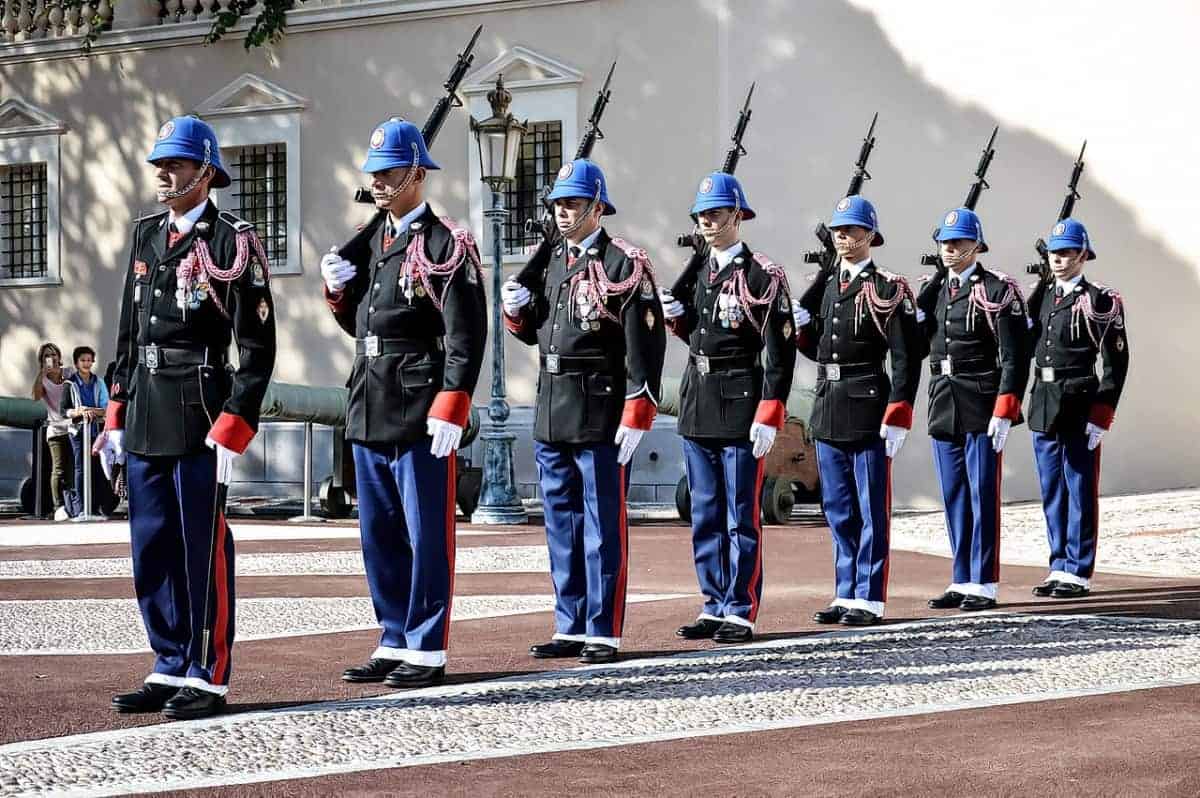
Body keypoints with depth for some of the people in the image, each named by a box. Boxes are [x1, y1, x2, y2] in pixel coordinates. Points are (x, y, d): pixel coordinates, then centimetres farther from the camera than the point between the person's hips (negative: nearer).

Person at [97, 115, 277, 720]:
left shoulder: (233, 242, -6)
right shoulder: (147, 236, 14)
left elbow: (258, 347, -9)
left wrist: (233, 428, -14)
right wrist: (116, 417, 15)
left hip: (199, 416, -7)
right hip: (145, 420, 7)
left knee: (203, 551, -1)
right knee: (152, 553, 10)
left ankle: (208, 680, 7)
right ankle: (172, 670, 21)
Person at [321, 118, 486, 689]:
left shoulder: (445, 244, -8)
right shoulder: (367, 243, 16)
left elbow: (467, 334, -14)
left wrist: (450, 408, -21)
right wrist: (337, 289, 5)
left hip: (421, 412, -8)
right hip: (369, 410, 8)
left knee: (427, 535, -1)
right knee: (379, 536, 12)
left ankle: (427, 652, 6)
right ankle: (395, 644, 21)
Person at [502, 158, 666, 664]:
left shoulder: (624, 264, -9)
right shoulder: (550, 261, 14)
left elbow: (645, 345, -14)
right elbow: (533, 331, 25)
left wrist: (636, 418, -19)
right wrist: (516, 310, 2)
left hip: (600, 418, -8)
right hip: (551, 414, 8)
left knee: (603, 528, -1)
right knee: (561, 526, 12)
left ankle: (603, 633, 4)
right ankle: (571, 629, 20)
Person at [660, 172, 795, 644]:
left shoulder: (763, 275, -9)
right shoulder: (697, 270, 12)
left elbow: (779, 352, -13)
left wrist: (768, 417, -18)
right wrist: (675, 315, 2)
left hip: (740, 407, -7)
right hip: (697, 405, 7)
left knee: (741, 517, -1)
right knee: (705, 516, 11)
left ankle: (741, 614, 4)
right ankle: (714, 608, 19)